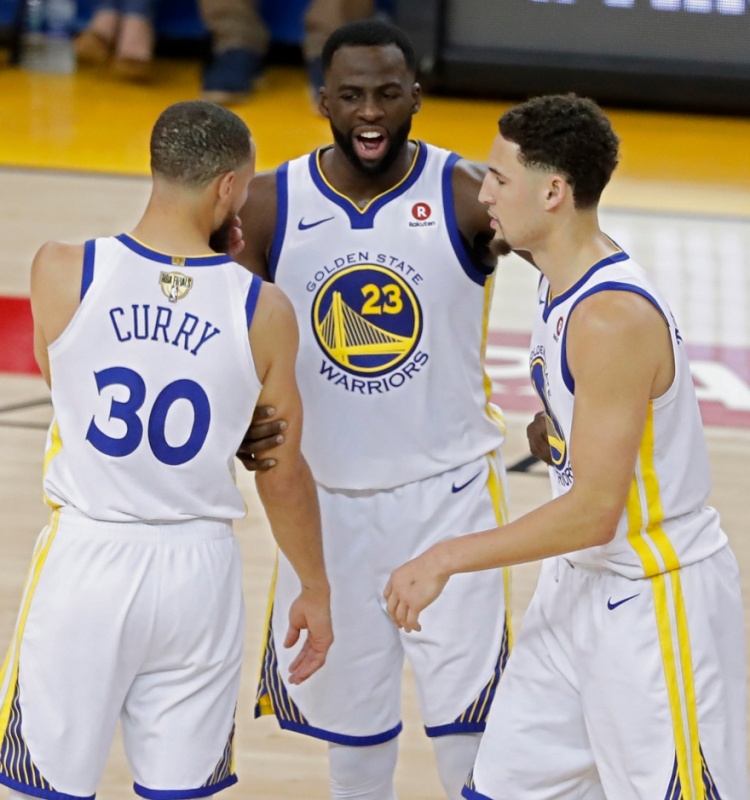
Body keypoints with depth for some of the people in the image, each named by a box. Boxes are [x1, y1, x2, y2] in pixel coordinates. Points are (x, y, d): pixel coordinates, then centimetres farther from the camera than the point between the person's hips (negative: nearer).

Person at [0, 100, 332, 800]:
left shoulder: (62, 272, -9)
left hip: (86, 559, -1)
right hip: (197, 566, 1)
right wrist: (315, 589, 18)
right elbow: (283, 478, 2)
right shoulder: (264, 310, -7)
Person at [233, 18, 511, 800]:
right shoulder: (270, 206, -5)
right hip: (326, 494, 3)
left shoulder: (469, 197, -12)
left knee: (467, 719, -4)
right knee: (348, 709, 15)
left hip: (450, 488, -3)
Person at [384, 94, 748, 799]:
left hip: (654, 600, -9)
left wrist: (448, 558, -20)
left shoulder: (614, 318, -26)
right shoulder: (559, 283, 4)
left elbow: (594, 511, -26)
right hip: (580, 582, 9)